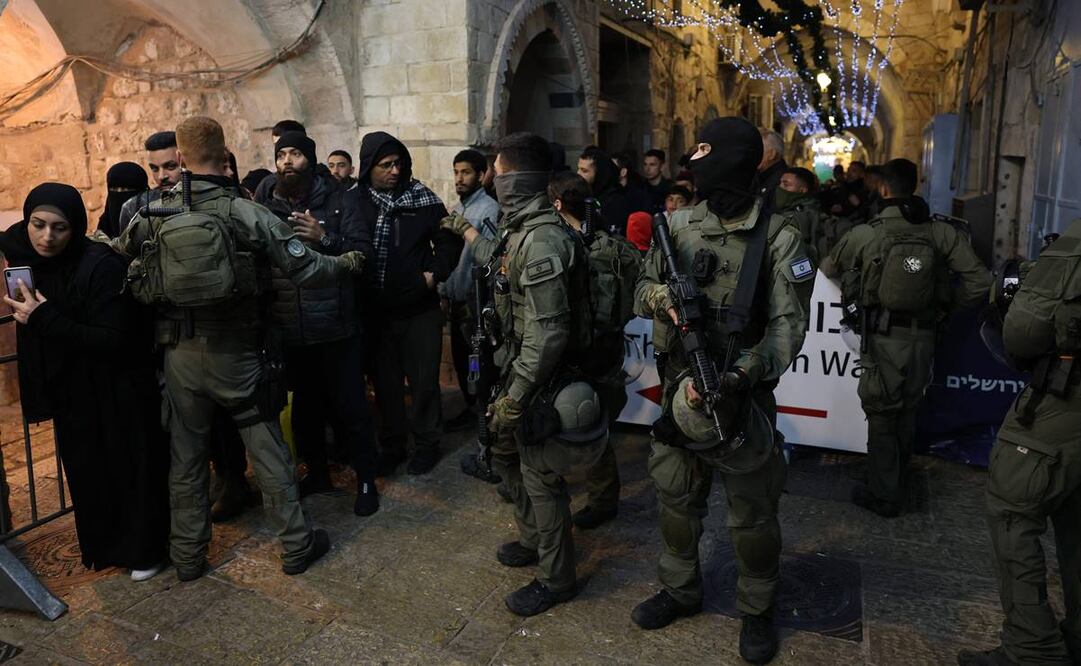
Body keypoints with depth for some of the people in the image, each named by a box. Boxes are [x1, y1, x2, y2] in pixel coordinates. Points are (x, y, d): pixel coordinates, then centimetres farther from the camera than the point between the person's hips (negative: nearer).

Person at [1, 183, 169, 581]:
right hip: (71, 393, 7)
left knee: (130, 470, 8)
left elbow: (113, 341, -26)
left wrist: (44, 318, -27)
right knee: (87, 474, 19)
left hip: (118, 394, -7)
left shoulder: (101, 266, -22)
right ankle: (104, 546, 39)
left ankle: (145, 550, 27)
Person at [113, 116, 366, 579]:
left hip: (181, 354, 2)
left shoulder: (154, 215, -5)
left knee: (185, 455, 16)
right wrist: (346, 262, 6)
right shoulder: (249, 213, -12)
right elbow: (305, 270, -12)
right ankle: (296, 544, 20)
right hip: (237, 354, -2)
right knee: (268, 451, 9)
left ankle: (188, 554, 29)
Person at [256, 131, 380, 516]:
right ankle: (317, 471, 36)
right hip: (290, 330, 3)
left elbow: (364, 251, -9)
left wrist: (326, 238, -22)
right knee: (305, 405, 17)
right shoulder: (264, 205, 4)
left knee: (350, 406, 5)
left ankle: (366, 480, 21)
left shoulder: (335, 201, -2)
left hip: (335, 327, -3)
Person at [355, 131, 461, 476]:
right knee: (386, 382, 14)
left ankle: (427, 443, 26)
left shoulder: (423, 199, -5)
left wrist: (435, 272, -8)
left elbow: (449, 240, 4)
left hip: (419, 309, -1)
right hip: (375, 311, 2)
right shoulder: (354, 201, -3)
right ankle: (391, 445, 30)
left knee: (423, 381, 8)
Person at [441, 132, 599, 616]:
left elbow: (549, 332, -29)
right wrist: (468, 233, 38)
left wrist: (516, 395, -24)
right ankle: (534, 540, 45)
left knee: (540, 477, 4)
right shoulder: (523, 230, 6)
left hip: (540, 379, -10)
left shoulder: (541, 240, -26)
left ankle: (556, 578, 24)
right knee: (507, 456, 24)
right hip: (519, 368, 10)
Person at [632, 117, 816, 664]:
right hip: (680, 387, 4)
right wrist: (663, 297, -18)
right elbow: (643, 289, 7)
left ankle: (758, 611, 33)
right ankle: (680, 590, 40)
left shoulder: (779, 239, -11)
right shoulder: (678, 225, 2)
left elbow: (788, 325, -15)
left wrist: (740, 377, -29)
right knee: (676, 498, 18)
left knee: (751, 514, 10)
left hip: (743, 393, -4)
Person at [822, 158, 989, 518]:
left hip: (882, 338, -3)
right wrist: (945, 308, 7)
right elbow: (980, 282, -7)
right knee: (907, 415, 20)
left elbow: (828, 269, 8)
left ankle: (884, 495, 17)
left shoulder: (863, 234, -9)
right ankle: (895, 485, 38)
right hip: (923, 338, 3)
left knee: (882, 418, 9)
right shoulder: (942, 233, -4)